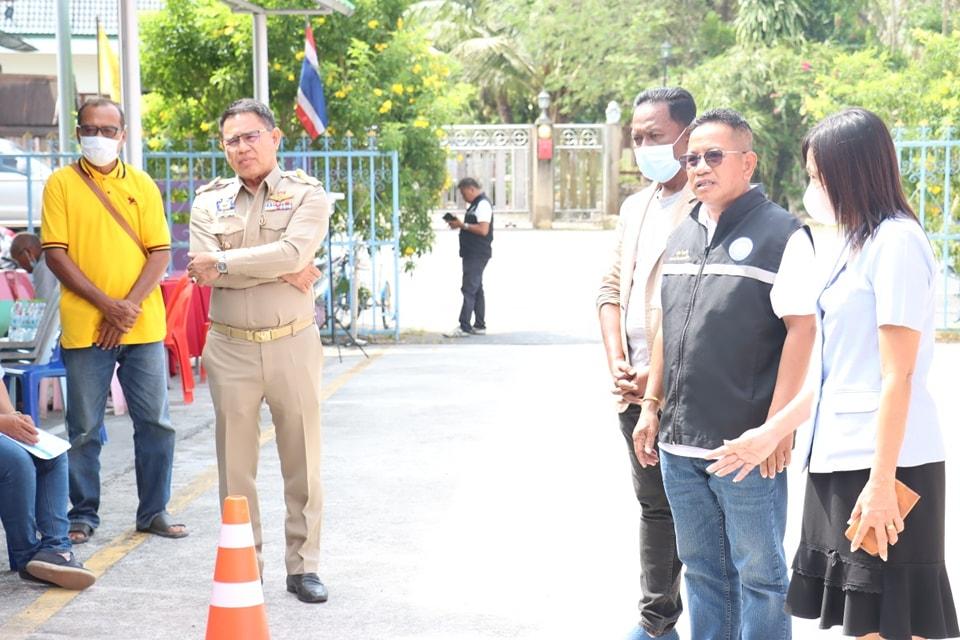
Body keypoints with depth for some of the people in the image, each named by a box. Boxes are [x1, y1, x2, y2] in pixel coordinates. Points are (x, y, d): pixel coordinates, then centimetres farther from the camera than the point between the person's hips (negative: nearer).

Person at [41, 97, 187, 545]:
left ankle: (154, 511, 16)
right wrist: (107, 305, -13)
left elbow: (160, 252, 4)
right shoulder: (61, 184, 2)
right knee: (84, 428, 4)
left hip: (144, 325, 2)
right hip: (85, 326, -2)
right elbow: (55, 254, -4)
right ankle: (83, 514, 16)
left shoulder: (143, 185, 9)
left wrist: (131, 305, -10)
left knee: (155, 422, 4)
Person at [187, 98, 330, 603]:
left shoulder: (306, 195, 1)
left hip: (293, 344, -1)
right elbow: (203, 268, -9)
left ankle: (303, 566, 16)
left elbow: (295, 252, -18)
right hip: (231, 348, 2)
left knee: (303, 460, 5)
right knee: (236, 461, 6)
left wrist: (224, 264, -15)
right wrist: (281, 273, -14)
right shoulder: (208, 202, 7)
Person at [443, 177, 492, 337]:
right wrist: (459, 223, 11)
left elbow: (483, 229, -23)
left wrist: (462, 225, -18)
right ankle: (479, 325, 17)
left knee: (469, 289, -12)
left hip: (477, 255, -11)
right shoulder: (476, 204, 19)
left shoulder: (483, 204, -14)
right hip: (472, 254, 11)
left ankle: (464, 327, -13)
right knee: (476, 289, 13)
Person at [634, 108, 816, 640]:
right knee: (702, 570, 16)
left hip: (747, 446, -7)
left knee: (758, 574, 5)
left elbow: (801, 330, -13)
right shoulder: (682, 236, 13)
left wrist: (777, 425, -17)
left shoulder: (782, 234, -8)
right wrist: (651, 406, 14)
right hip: (679, 443, 7)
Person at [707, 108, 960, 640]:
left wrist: (882, 482, -18)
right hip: (838, 460, 9)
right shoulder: (855, 245, 15)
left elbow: (898, 376, -16)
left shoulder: (896, 242, -12)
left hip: (884, 464, -9)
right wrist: (772, 432, 19)